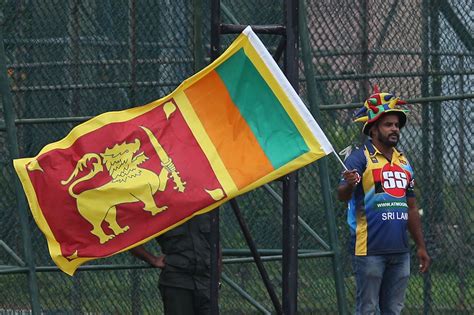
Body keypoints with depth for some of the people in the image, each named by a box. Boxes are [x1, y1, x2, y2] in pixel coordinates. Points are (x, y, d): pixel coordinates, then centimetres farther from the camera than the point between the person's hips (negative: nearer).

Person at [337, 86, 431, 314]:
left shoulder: (403, 161, 17)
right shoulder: (360, 157, -4)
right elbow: (342, 196, -17)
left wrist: (421, 246, 18)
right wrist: (349, 184, -41)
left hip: (400, 251, 7)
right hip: (370, 250, -7)